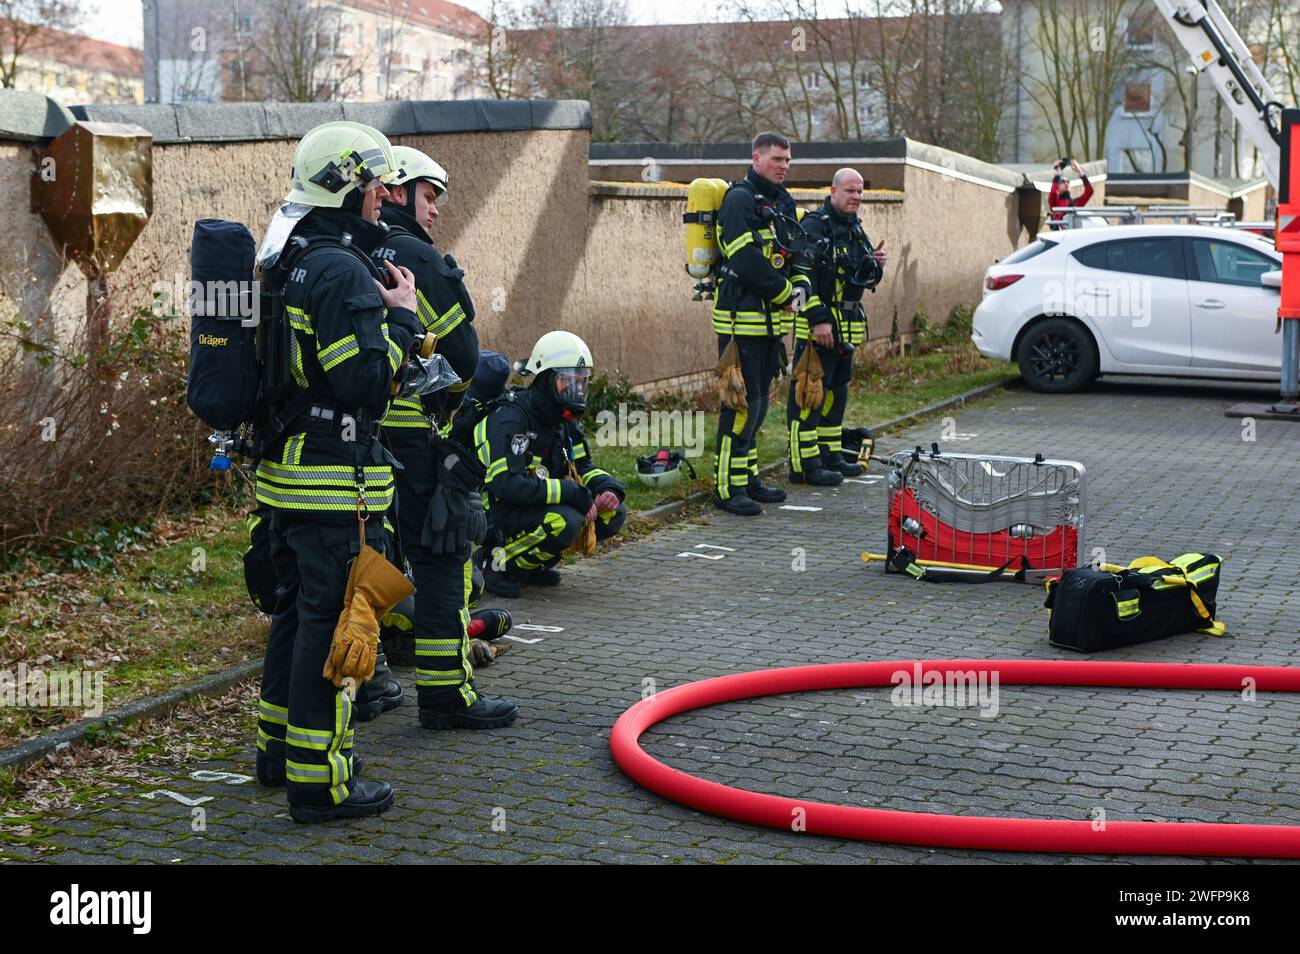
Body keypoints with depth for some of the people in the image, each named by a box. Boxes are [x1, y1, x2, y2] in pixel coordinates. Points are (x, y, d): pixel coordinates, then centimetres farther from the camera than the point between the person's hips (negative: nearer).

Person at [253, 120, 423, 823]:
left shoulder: (289, 261, 12)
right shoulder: (343, 270, -18)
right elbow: (366, 381, -23)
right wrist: (400, 317, -10)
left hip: (283, 468, 10)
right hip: (335, 480, -10)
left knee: (296, 608, 20)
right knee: (332, 621, -3)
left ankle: (279, 749, 32)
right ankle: (318, 779, 3)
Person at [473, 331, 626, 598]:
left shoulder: (563, 420, 8)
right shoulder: (509, 418, -21)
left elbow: (582, 466, 15)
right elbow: (506, 484, -31)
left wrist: (608, 488, -9)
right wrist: (573, 493, -31)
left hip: (538, 506, 9)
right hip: (497, 519, -9)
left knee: (614, 513, 0)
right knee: (565, 521, -34)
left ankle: (536, 562, 8)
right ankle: (501, 565, -13)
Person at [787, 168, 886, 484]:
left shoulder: (855, 230, 17)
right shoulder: (814, 226, -11)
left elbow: (867, 280, 25)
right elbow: (802, 277, -19)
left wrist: (875, 265, 2)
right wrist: (818, 320, -24)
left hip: (847, 326, 9)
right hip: (816, 325, -9)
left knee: (836, 391, 15)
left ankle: (830, 455, 24)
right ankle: (804, 464, -8)